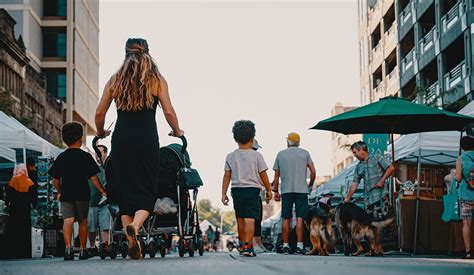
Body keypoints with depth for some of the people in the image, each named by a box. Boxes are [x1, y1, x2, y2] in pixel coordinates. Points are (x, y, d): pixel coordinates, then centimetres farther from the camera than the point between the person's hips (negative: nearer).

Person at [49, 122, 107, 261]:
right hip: (82, 194, -1)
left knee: (68, 220, -6)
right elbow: (93, 177, -6)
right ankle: (83, 250, 17)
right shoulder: (86, 156, -3)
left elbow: (55, 179, 8)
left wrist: (59, 192, 23)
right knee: (83, 221, 12)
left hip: (66, 194, 1)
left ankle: (68, 248, -24)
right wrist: (103, 191, 2)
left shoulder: (61, 157, 5)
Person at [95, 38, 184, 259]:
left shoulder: (115, 80, 10)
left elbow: (99, 113, 8)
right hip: (147, 139, -2)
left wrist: (101, 133, 26)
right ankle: (135, 226, -26)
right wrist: (177, 131, 15)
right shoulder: (156, 79, 4)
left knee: (125, 190, 8)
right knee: (147, 190, 3)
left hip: (121, 139, 2)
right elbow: (168, 111, -2)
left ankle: (132, 242, 4)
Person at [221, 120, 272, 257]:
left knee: (240, 218, 15)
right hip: (252, 189, -3)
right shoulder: (256, 155, -2)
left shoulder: (231, 156, 5)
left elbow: (227, 176, 3)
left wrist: (224, 194, 6)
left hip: (236, 189, 3)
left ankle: (242, 245, 25)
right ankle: (248, 247, -17)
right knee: (250, 219, -7)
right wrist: (268, 190, 11)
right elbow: (263, 174, 0)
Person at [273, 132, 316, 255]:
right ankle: (299, 245, -7)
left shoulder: (280, 154, 8)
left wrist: (276, 191, 14)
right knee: (300, 218, -2)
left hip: (286, 190, 1)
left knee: (286, 219, 6)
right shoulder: (305, 153, 5)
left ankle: (285, 246, 7)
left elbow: (276, 175, 7)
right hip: (301, 190, -1)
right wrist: (311, 185, 14)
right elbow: (313, 171, 0)